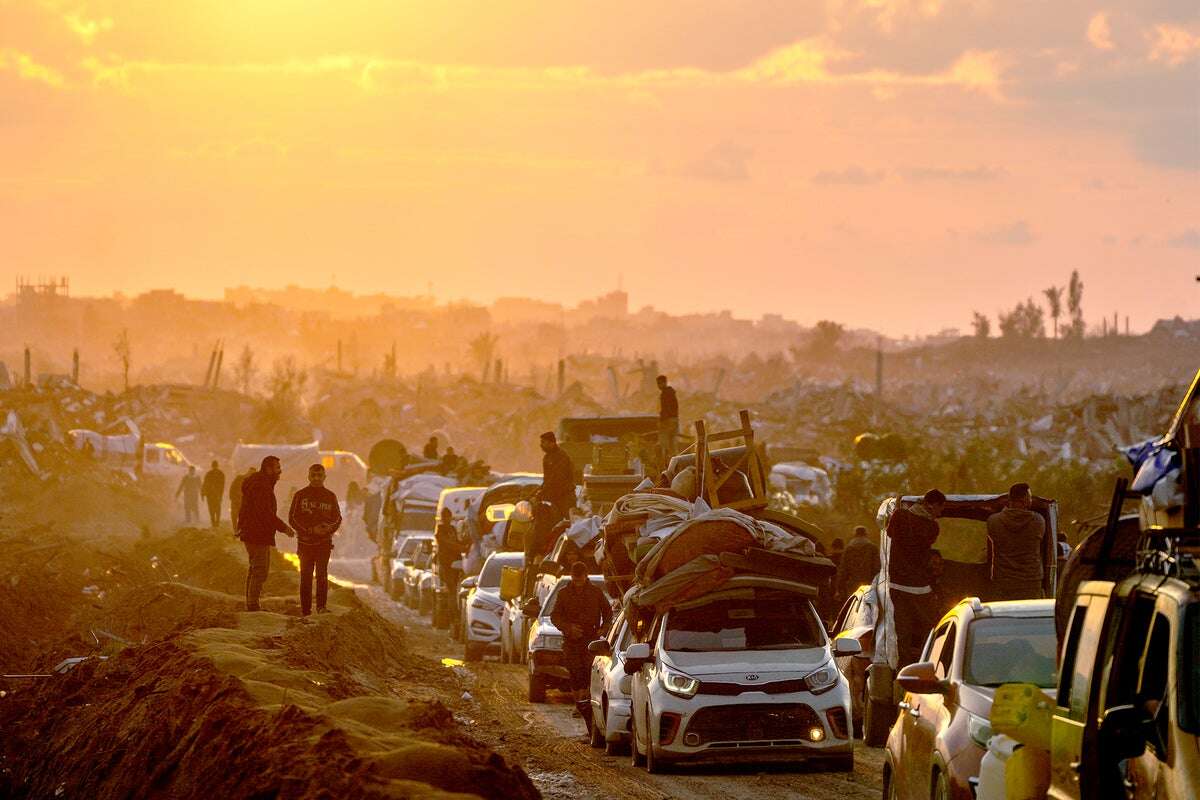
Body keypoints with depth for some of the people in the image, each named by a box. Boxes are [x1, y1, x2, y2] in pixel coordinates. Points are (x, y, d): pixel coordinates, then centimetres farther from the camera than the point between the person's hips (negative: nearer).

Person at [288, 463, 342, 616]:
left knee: (322, 573, -7)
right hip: (305, 541, -1)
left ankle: (321, 606, -6)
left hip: (324, 542, 1)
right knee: (306, 576, 1)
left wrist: (329, 528, -9)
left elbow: (337, 518, 14)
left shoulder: (330, 496, 9)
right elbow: (292, 519, -1)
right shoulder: (300, 495, 4)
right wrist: (311, 530, -12)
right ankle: (305, 610, 3)